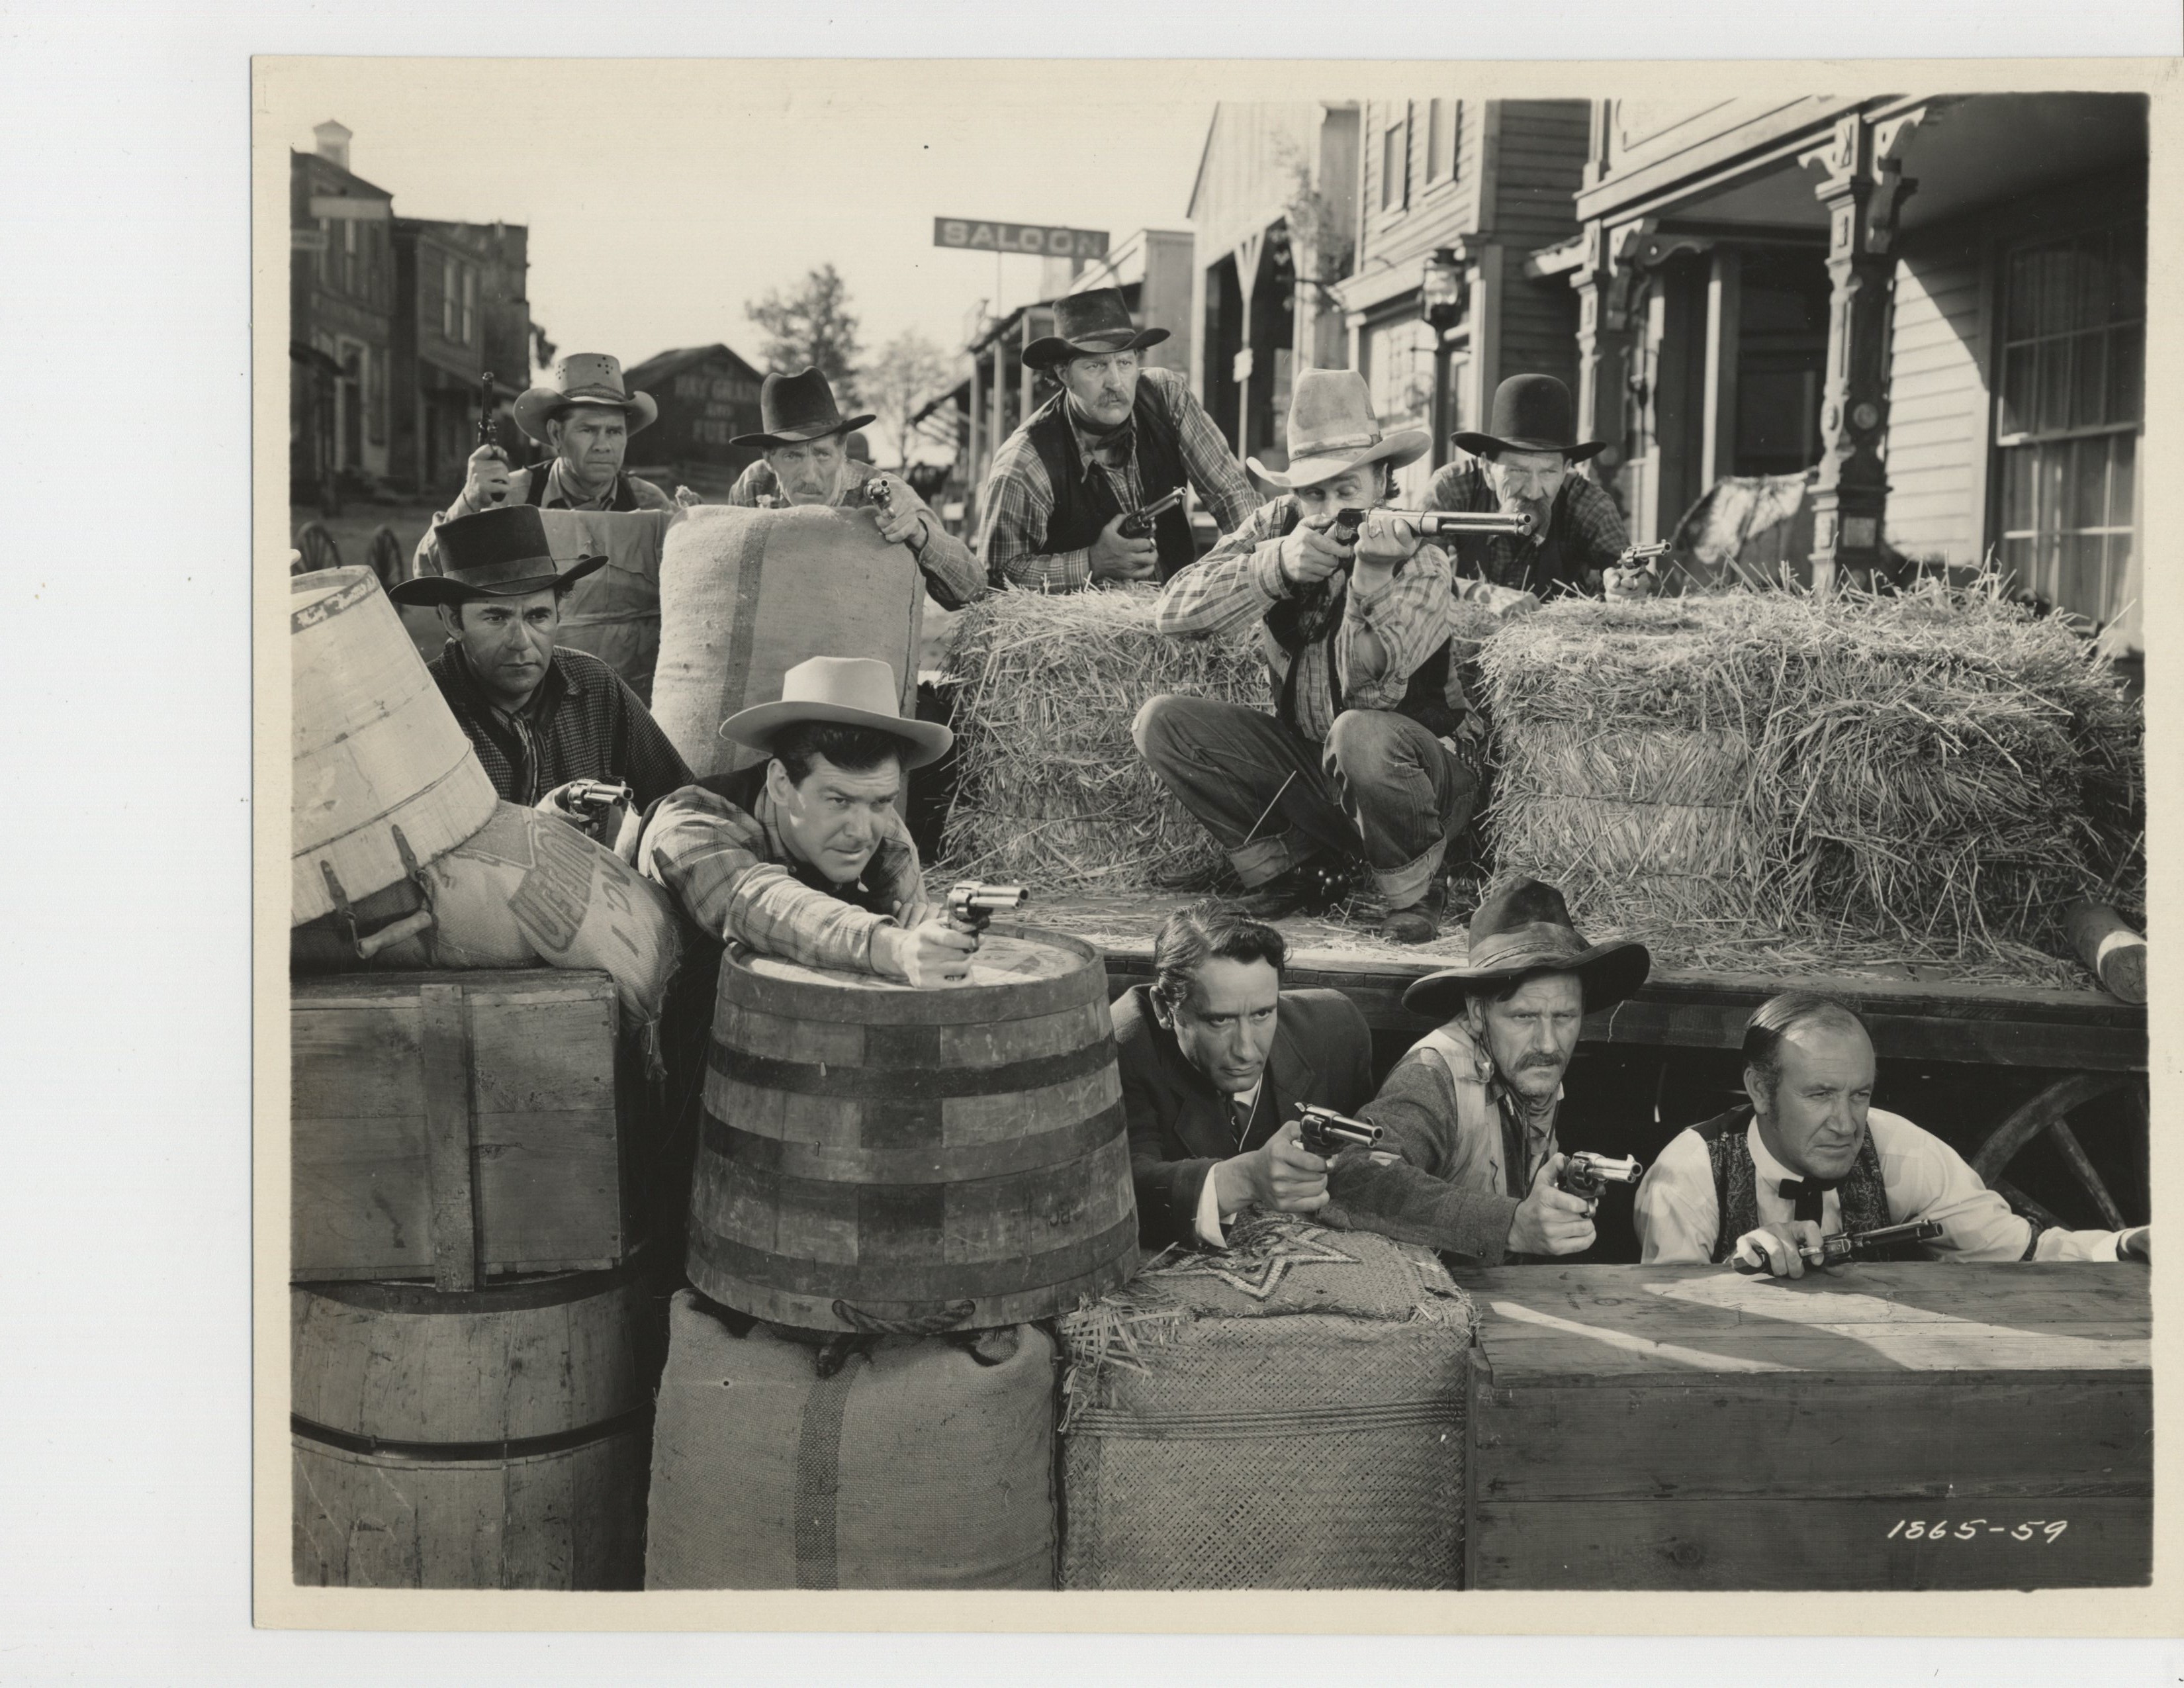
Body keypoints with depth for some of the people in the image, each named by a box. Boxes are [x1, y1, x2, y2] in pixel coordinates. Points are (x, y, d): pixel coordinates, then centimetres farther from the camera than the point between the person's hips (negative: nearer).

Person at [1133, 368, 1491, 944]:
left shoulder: (1420, 558, -17)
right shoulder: (1277, 526, -5)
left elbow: (1368, 689, -30)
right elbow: (1173, 612, -19)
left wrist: (1370, 577, -44)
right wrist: (1276, 564, -33)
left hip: (1420, 764, -5)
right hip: (1305, 763, 5)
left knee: (1360, 734, -40)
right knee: (1162, 722, -13)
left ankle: (1410, 892, -10)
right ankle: (1293, 868, 1)